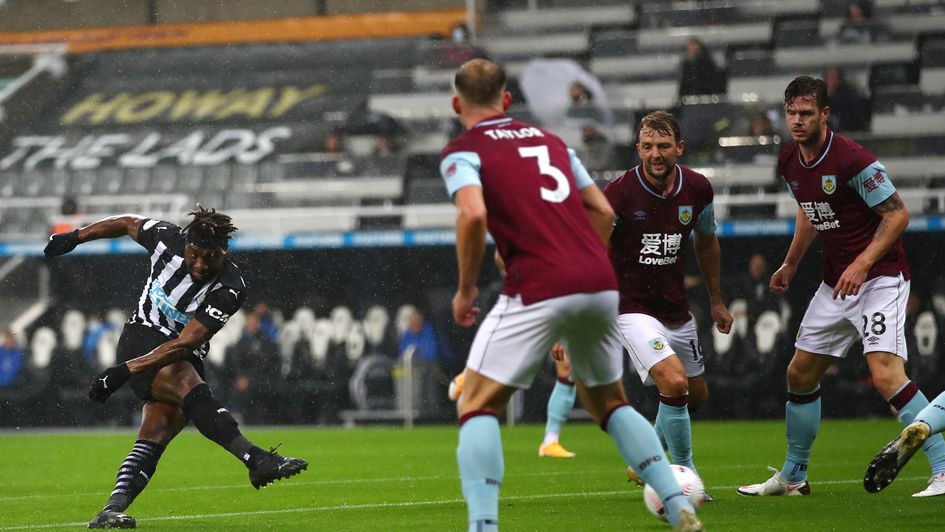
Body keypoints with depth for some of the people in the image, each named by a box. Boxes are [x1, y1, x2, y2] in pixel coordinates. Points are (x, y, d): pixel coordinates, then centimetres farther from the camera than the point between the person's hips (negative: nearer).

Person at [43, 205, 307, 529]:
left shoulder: (229, 290, -17)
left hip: (183, 360, 2)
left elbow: (184, 344, -23)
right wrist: (75, 237, 21)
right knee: (191, 389, -31)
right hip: (141, 337, -2)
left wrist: (126, 370, -30)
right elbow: (127, 223, 13)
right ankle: (256, 460, -48)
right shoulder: (167, 238, -10)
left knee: (150, 444, -18)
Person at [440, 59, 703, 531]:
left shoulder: (461, 151, 5)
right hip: (601, 284, 6)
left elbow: (473, 214, -14)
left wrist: (465, 289, -3)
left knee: (477, 405, 2)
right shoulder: (549, 140, 23)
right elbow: (603, 212, 21)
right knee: (608, 400, 23)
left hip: (537, 291, -6)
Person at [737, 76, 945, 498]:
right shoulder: (790, 163, 4)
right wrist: (791, 264, 24)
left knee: (886, 375, -23)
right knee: (800, 374, 12)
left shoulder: (851, 159, -20)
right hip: (835, 282, 8)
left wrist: (862, 264, -24)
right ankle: (792, 477, 27)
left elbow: (897, 214, -17)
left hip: (880, 277, -8)